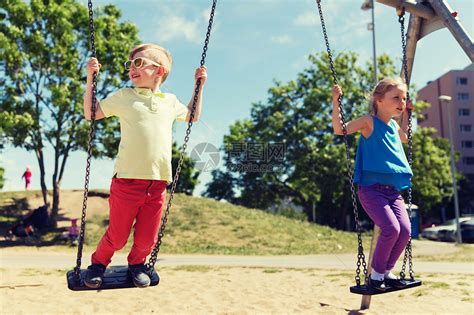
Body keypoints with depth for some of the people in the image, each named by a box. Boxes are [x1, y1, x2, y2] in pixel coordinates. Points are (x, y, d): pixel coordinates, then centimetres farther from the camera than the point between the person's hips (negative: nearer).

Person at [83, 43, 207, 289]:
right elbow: (91, 113, 10)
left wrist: (199, 86, 24)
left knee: (147, 238, 10)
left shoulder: (169, 101, 13)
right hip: (127, 179, -2)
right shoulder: (124, 96, 5)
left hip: (157, 183, 3)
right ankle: (98, 263, 36)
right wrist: (90, 79, 4)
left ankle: (136, 264, 41)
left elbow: (192, 116, 31)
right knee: (117, 236, 7)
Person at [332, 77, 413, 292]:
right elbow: (339, 129, -13)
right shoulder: (369, 122, -4)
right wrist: (336, 102, -20)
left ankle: (387, 271, 17)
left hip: (393, 190, 7)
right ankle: (376, 273, 4)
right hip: (371, 189, -7)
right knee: (391, 229, -20)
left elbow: (404, 138, 41)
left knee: (405, 230, -6)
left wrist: (406, 114, 33)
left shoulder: (393, 125, 17)